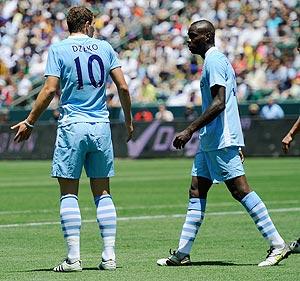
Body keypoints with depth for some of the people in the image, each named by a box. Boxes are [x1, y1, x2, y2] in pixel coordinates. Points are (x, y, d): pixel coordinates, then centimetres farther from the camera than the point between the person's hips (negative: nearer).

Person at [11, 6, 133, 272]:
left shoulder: (58, 49, -1)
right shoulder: (105, 48, 8)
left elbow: (49, 90, -9)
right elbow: (123, 87, 5)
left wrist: (29, 122, 0)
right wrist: (129, 121, 18)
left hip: (72, 127, -3)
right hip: (101, 127, 3)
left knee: (69, 193, 0)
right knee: (103, 193, 8)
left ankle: (74, 258, -5)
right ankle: (109, 256, 4)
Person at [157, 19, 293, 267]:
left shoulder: (214, 61, -12)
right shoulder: (216, 60, 20)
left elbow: (218, 103, -21)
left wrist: (190, 130, -22)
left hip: (221, 141, -11)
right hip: (210, 142, 11)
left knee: (240, 190, -10)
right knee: (196, 192, 8)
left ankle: (278, 246, -9)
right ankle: (182, 253, 9)